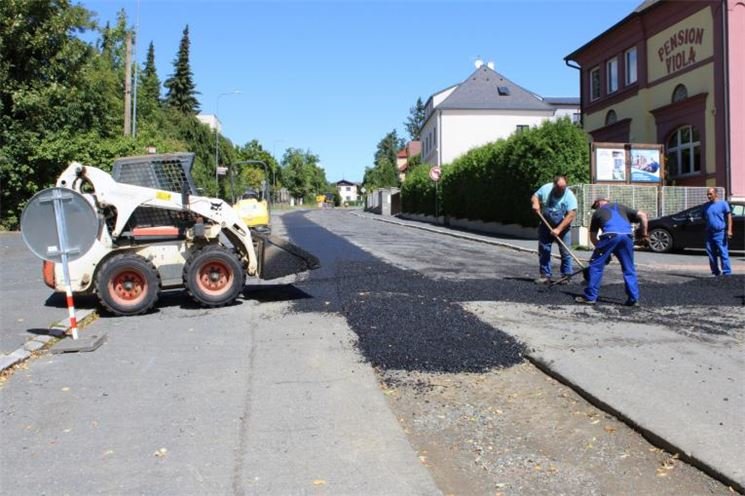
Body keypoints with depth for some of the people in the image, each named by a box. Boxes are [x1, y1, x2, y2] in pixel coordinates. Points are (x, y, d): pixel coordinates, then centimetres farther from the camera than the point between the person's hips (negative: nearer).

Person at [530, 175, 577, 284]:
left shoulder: (569, 196, -18)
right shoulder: (546, 188, -7)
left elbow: (571, 215, -23)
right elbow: (535, 196, 9)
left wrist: (559, 229, -27)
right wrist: (535, 203, -16)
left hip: (562, 227, -3)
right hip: (546, 226, 3)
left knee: (565, 252, -3)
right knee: (543, 251, 3)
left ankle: (566, 276, 6)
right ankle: (545, 275, 11)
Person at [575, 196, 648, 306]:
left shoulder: (598, 212, 28)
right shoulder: (621, 207, 34)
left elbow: (593, 237, 30)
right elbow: (642, 215, 22)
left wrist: (600, 247, 41)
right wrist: (644, 234, 25)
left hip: (610, 235, -3)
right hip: (627, 236, 3)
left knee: (595, 265, 8)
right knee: (629, 269, 16)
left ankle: (590, 297, 7)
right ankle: (633, 299, 14)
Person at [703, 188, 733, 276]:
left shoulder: (723, 204, -2)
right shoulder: (706, 205, 12)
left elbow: (729, 217, -6)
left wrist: (729, 230, -14)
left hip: (720, 233, -5)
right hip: (709, 233, 6)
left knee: (723, 254, -8)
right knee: (711, 254, 8)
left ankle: (727, 273, -7)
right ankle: (715, 272, 18)